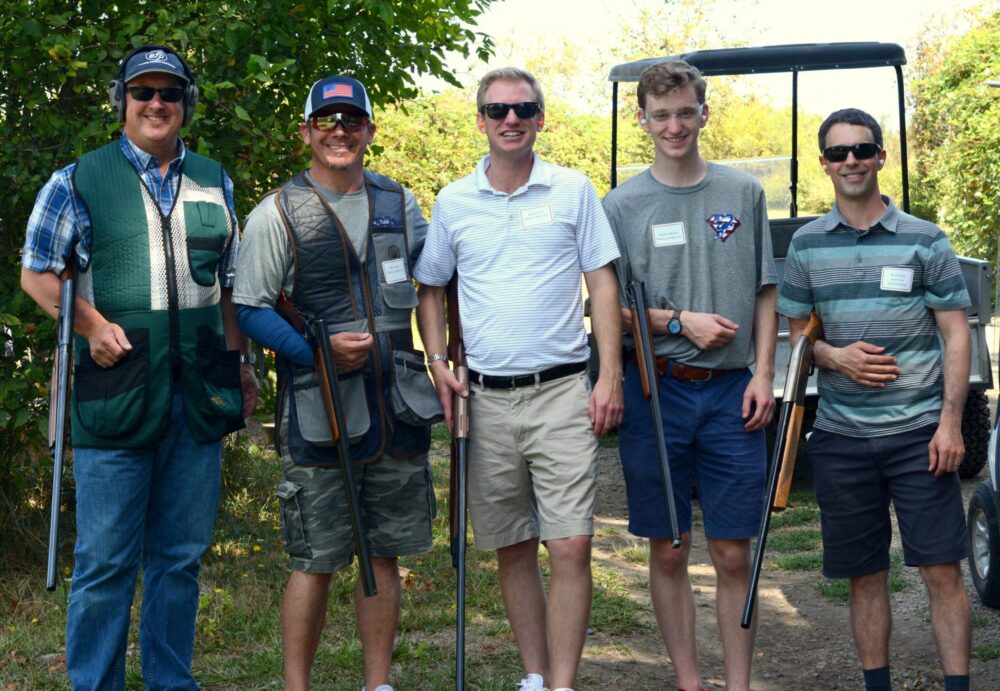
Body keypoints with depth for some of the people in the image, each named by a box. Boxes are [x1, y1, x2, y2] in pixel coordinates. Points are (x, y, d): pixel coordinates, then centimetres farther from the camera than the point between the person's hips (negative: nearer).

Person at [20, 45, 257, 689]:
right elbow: (37, 273, 4)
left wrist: (240, 362, 14)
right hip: (116, 392, -4)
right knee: (106, 562, 0)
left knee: (181, 556, 11)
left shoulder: (214, 182, 15)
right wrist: (91, 325, -10)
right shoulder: (79, 181, 3)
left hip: (200, 395, 4)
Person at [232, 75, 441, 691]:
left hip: (398, 407, 4)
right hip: (319, 415, -4)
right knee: (316, 562, -1)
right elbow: (250, 310, -5)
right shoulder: (279, 213, -3)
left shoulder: (400, 203, 11)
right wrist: (317, 350, -17)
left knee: (385, 554, 11)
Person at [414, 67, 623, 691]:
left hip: (562, 391, -2)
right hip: (487, 399, 3)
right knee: (513, 550, 10)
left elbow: (603, 282, 3)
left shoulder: (573, 190, 3)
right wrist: (438, 363, 3)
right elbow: (430, 288, 18)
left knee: (571, 546, -10)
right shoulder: (453, 202, 8)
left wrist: (611, 377, -5)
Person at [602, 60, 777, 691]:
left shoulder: (744, 193, 8)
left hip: (730, 392, 0)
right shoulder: (623, 205, 4)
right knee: (668, 552, 6)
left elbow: (765, 293, 10)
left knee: (733, 554, 1)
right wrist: (681, 321, -9)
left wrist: (763, 374, 0)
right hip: (655, 392, 0)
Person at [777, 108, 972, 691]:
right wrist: (835, 358, -9)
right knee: (864, 575, 9)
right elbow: (797, 334, 13)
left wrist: (950, 422, -8)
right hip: (841, 436, 2)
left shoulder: (924, 241, 0)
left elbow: (956, 335, 1)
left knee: (943, 570, -4)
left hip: (918, 432, -2)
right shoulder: (807, 245, 7)